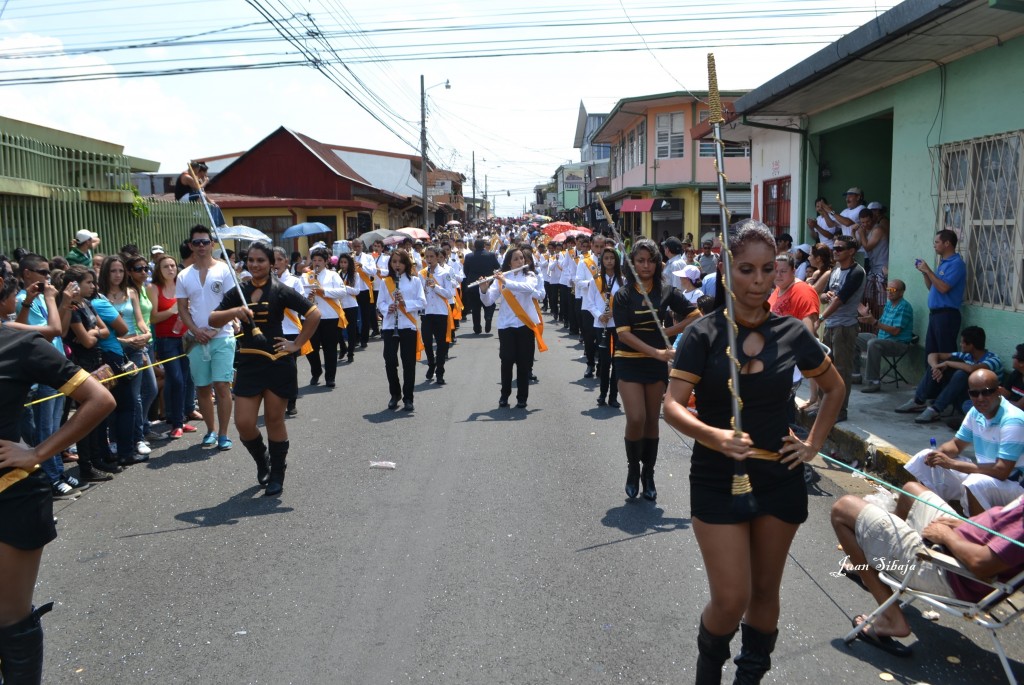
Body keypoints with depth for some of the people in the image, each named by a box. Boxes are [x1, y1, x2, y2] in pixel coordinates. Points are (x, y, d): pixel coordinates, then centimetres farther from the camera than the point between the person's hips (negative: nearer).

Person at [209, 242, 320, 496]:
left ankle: (277, 474, 22)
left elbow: (314, 313, -8)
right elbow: (213, 320, 0)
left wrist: (297, 344, -8)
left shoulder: (280, 291, -5)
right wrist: (234, 312, -18)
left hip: (278, 363, -3)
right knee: (243, 423, 0)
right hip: (249, 363, 3)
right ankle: (262, 461, 30)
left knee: (274, 420, 5)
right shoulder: (238, 292, 6)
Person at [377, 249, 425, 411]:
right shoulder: (385, 281, 8)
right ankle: (394, 394, 20)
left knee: (408, 363, 0)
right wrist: (387, 308, -13)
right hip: (389, 326, 2)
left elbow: (422, 302, -3)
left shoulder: (415, 280, 2)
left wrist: (405, 303, -17)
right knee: (390, 361, 1)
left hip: (408, 326, -2)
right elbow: (380, 302, 8)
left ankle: (408, 398, 8)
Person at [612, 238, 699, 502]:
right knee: (636, 419, -12)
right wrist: (657, 352, -24)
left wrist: (667, 333, -7)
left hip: (657, 363, 2)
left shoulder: (666, 291, 0)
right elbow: (624, 334, -15)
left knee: (652, 420, 8)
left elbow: (693, 316, 5)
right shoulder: (623, 295, -6)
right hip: (629, 362, -2)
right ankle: (633, 469, 12)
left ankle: (648, 475, 21)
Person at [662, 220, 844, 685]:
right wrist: (714, 436, -31)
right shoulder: (704, 334, -9)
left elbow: (834, 388, 16)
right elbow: (672, 406, -14)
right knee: (730, 599, -5)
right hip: (717, 479, -3)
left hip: (779, 478, 3)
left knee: (765, 591, 13)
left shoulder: (792, 333, -1)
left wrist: (814, 443, 7)